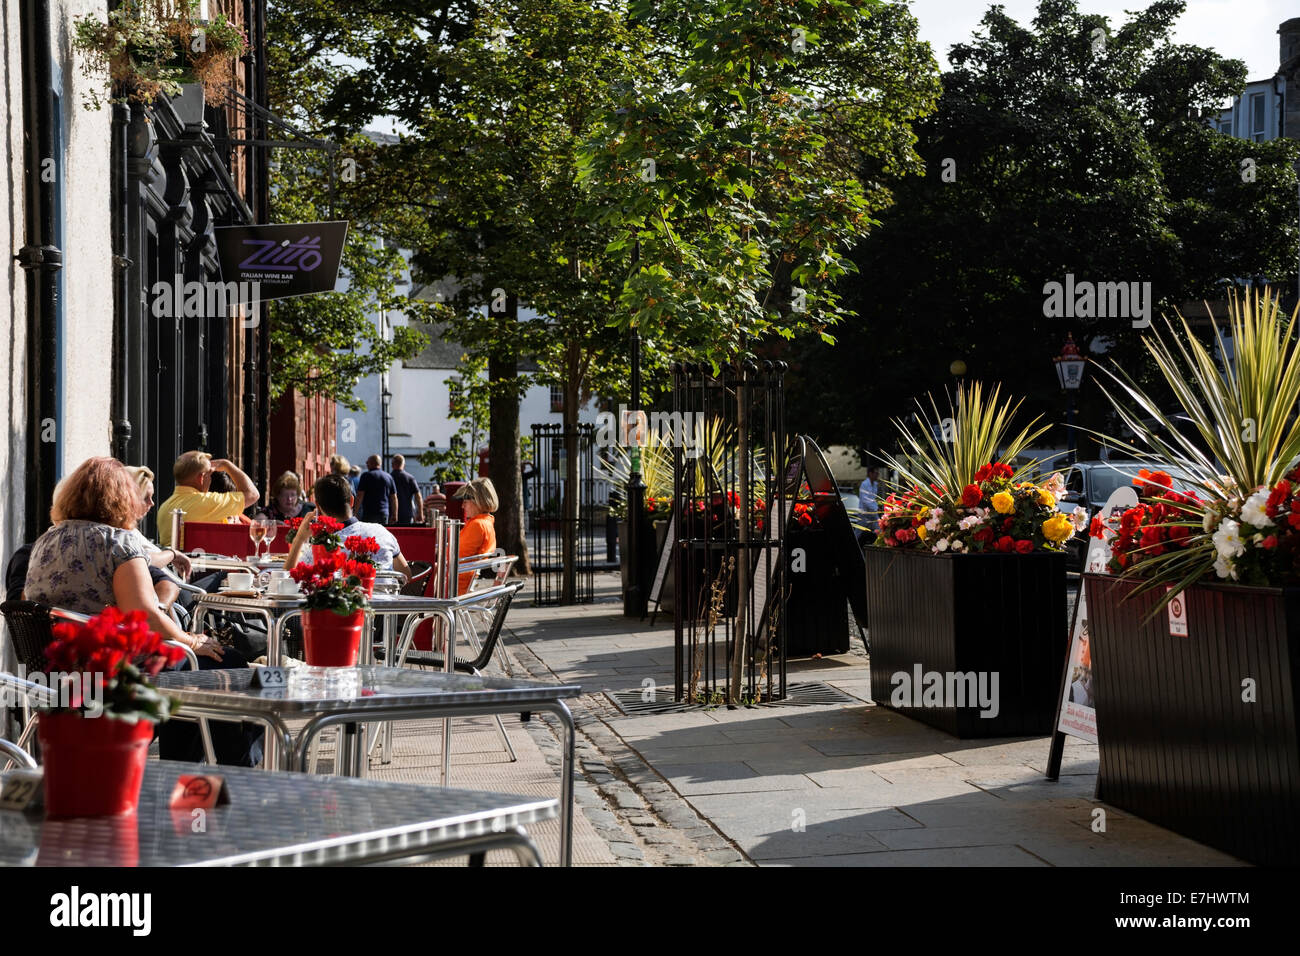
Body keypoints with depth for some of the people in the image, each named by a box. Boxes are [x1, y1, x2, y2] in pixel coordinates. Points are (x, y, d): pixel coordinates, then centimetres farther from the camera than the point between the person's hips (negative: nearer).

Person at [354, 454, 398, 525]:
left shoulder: (366, 476, -4)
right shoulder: (388, 477, 10)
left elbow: (360, 496, -8)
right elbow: (394, 498, 11)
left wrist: (355, 512, -3)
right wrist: (394, 515, 15)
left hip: (369, 513, -5)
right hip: (384, 513, 5)